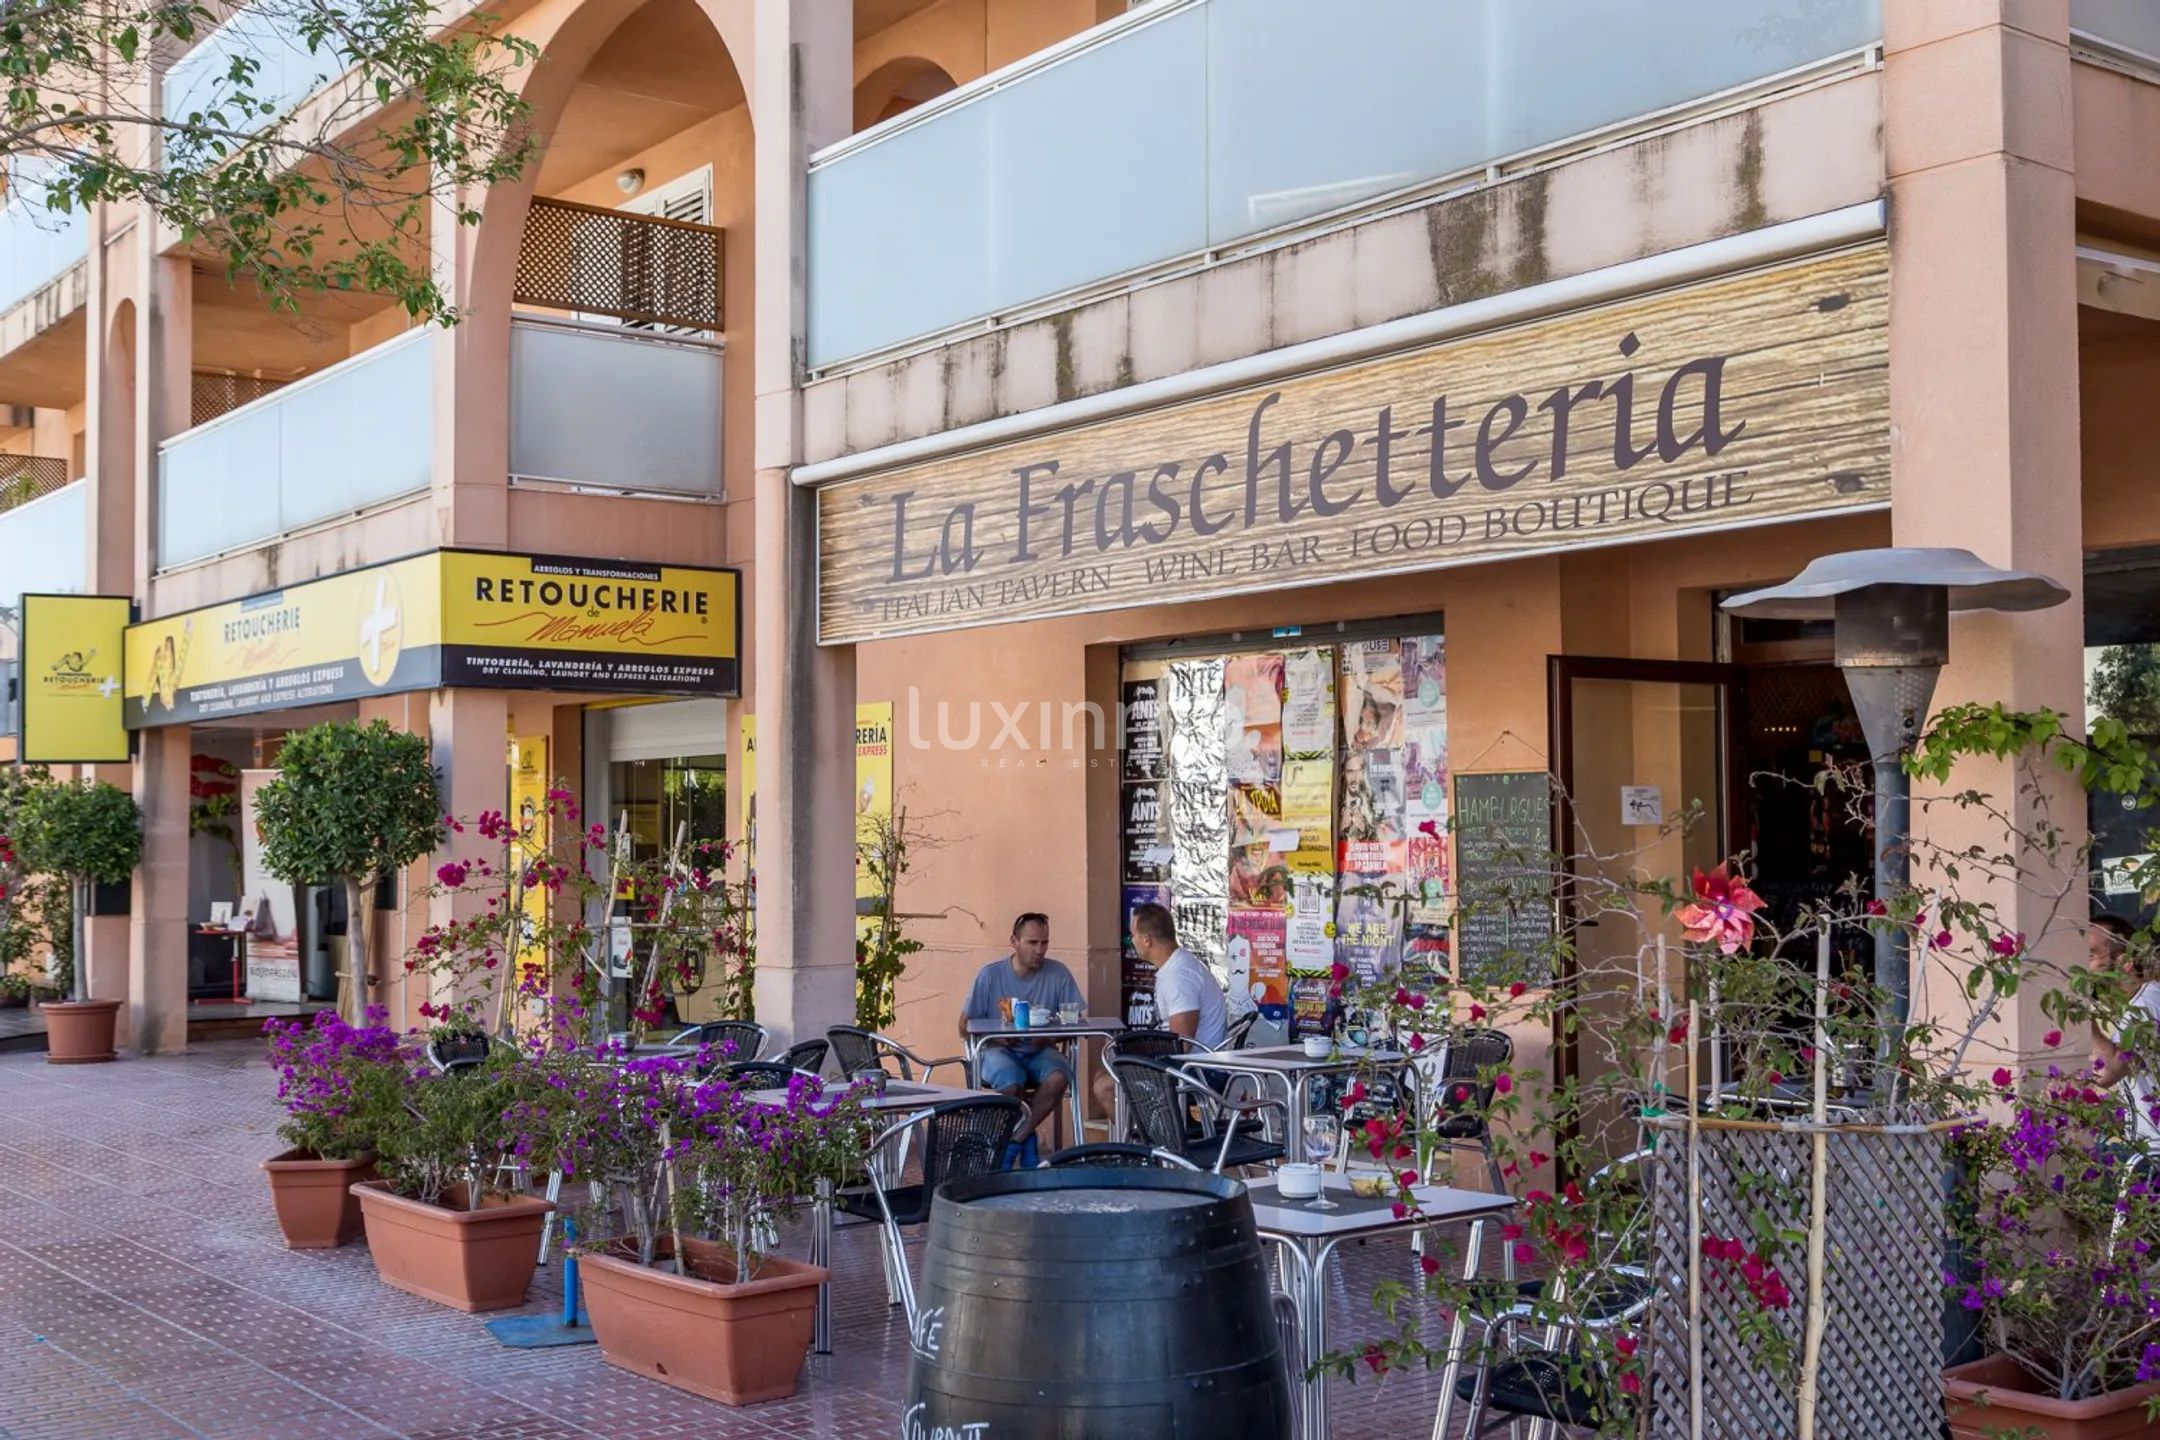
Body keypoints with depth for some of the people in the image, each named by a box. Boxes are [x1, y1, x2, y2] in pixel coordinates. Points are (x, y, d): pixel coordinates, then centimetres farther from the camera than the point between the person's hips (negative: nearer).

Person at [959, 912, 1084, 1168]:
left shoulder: (1058, 973, 0)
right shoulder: (990, 975, -3)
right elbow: (965, 1027, -1)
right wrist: (996, 1036, -19)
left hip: (1040, 1051, 2)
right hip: (999, 1050, -2)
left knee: (1058, 1078, -32)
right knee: (1010, 1082, -35)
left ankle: (1014, 1140, -13)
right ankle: (1027, 1141, -5)